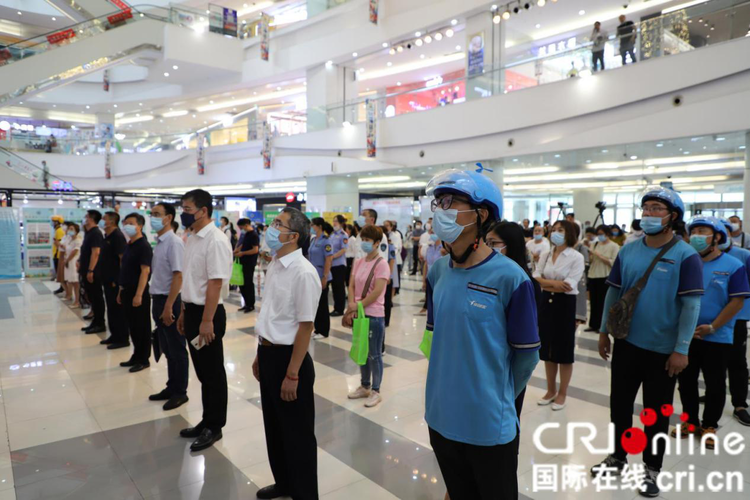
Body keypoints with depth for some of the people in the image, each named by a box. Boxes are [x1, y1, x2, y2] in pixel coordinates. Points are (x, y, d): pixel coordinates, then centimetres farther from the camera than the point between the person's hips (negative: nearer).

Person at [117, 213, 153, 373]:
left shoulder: (143, 246, -13)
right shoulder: (129, 245, 13)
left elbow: (145, 271, -19)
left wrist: (138, 294, -23)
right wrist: (121, 291, 18)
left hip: (138, 293, -8)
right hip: (127, 291, 9)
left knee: (142, 327, 1)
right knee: (132, 327, 15)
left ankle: (144, 360, 11)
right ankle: (136, 357, 26)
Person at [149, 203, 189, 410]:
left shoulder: (174, 242, -16)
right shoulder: (159, 242, 10)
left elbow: (178, 276, -21)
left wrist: (168, 307, -22)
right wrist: (158, 303, 15)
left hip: (170, 301, -9)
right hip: (158, 299, 9)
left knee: (177, 349, 4)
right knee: (167, 348, 18)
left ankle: (180, 392, 16)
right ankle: (171, 387, 31)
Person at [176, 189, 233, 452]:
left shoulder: (215, 240, -17)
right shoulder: (192, 239, 10)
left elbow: (215, 283, -21)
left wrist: (207, 321, -21)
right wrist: (184, 312, 18)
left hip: (208, 313, -9)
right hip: (192, 310, 9)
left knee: (214, 373, 6)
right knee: (202, 371, 19)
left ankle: (214, 427, 21)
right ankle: (207, 421, 33)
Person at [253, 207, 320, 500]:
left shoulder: (303, 272, -21)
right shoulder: (274, 265, 6)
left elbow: (305, 327, -20)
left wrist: (292, 375, -18)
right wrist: (261, 354, 18)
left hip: (288, 357, -9)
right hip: (269, 354, 9)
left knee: (297, 433, 9)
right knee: (273, 426, 23)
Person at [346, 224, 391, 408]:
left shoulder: (381, 264, -13)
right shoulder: (358, 262, 7)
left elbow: (377, 291, -19)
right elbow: (351, 286, 5)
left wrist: (358, 305, -14)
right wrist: (352, 306, -11)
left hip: (374, 315, -7)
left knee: (374, 355, 4)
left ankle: (375, 391, 19)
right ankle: (365, 386, 33)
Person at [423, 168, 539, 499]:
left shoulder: (509, 277, -19)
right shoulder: (438, 271, -2)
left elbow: (526, 355, -9)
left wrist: (498, 395, 3)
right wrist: (452, 383, 12)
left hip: (490, 425, -5)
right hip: (440, 418, 5)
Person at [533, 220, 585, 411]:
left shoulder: (577, 257, -9)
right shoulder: (545, 256, 7)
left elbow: (569, 286, -18)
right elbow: (535, 279, -2)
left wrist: (545, 283, -9)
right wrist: (554, 283, -17)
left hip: (565, 304, -5)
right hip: (546, 303, 5)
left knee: (564, 349, 6)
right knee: (548, 348, 12)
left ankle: (562, 393, 21)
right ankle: (551, 390, 27)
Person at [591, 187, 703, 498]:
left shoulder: (686, 256, -11)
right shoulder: (627, 251, 1)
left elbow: (691, 305, -13)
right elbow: (613, 293, 6)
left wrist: (681, 349, -16)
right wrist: (604, 331, 5)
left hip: (663, 349, -4)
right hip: (626, 343, 4)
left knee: (656, 412, 12)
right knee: (620, 404, 15)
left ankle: (651, 469, 30)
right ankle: (618, 456, 34)